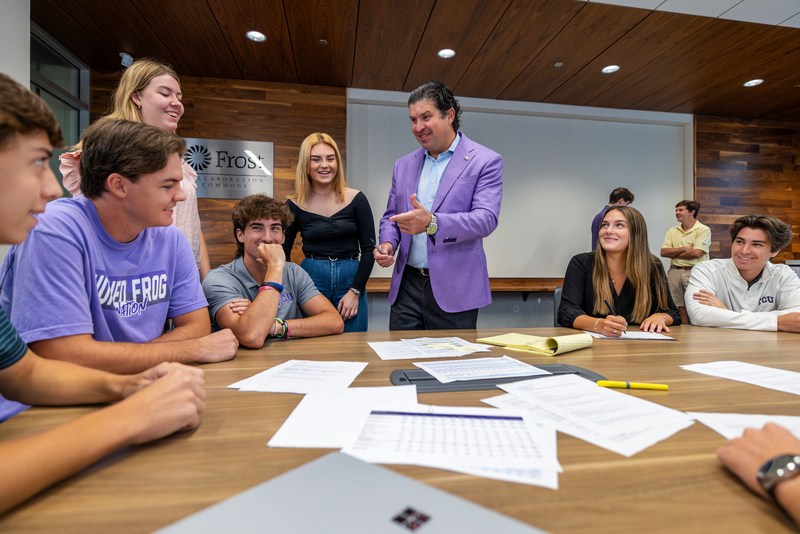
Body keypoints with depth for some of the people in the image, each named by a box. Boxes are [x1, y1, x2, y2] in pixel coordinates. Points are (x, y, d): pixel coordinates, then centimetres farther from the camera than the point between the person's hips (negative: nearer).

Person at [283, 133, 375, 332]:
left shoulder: (356, 199, 0)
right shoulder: (294, 205, 1)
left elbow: (369, 250, 0)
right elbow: (283, 252, 9)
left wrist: (355, 292, -6)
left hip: (351, 280, 0)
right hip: (311, 281, 0)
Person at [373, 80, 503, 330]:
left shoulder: (486, 161, -2)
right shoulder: (404, 165, 14)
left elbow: (486, 219, -14)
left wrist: (431, 223, -29)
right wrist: (387, 244, -4)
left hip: (454, 292, -4)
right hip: (407, 285, 4)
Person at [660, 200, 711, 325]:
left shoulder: (703, 230, 0)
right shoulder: (672, 231, 14)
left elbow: (696, 253, -12)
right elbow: (663, 252, 3)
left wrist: (673, 253, -2)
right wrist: (684, 248, -6)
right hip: (674, 272, 4)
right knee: (680, 307, 6)